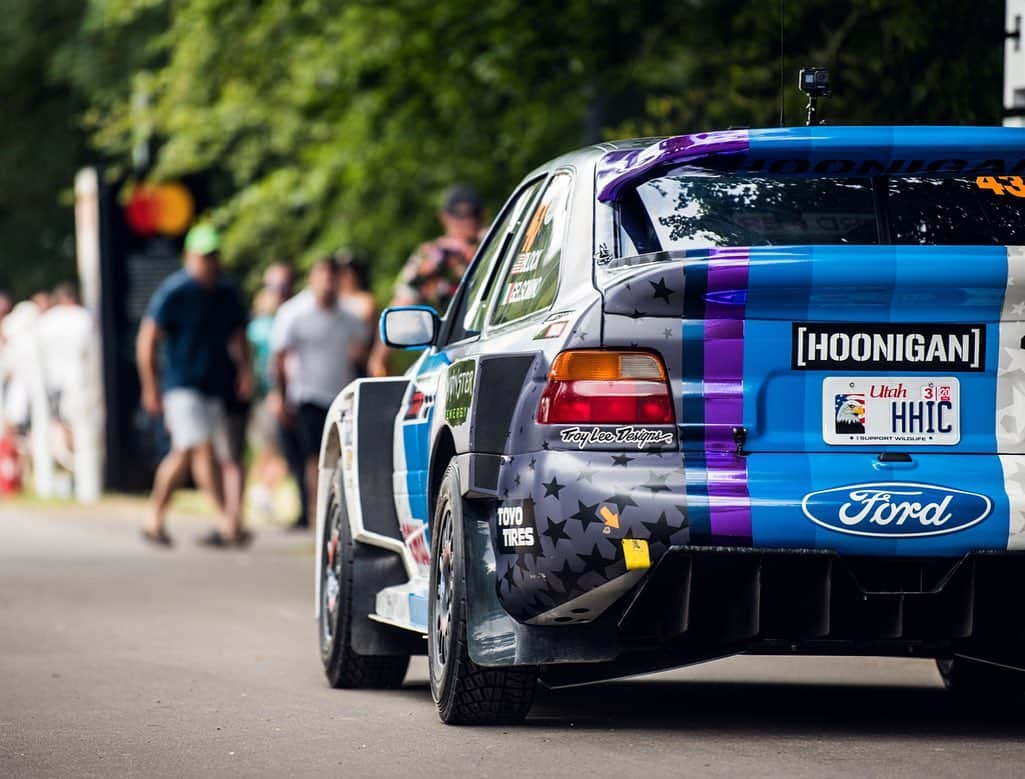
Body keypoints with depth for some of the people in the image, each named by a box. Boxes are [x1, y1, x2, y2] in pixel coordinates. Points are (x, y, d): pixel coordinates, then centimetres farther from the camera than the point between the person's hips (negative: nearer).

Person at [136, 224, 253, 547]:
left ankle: (155, 519, 24)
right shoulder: (173, 292, -8)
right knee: (203, 448, -17)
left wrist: (245, 368, 4)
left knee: (182, 454, 13)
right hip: (181, 385, -7)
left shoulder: (227, 293, 12)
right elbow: (147, 341, -8)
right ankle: (226, 520, -26)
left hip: (213, 387, 7)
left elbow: (237, 336, 23)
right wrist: (150, 388, -11)